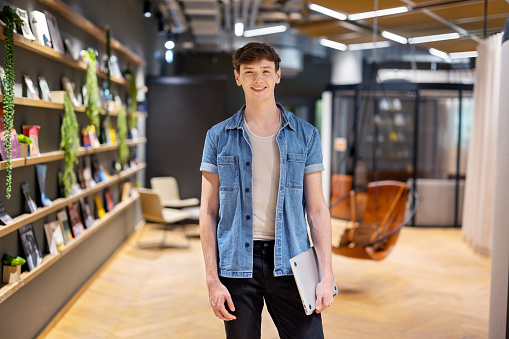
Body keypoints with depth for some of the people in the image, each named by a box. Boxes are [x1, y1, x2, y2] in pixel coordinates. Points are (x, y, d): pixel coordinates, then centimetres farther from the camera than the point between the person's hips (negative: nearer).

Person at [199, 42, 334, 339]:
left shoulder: (306, 135, 6)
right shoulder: (219, 137, 5)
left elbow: (317, 209, 4)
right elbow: (209, 211, 4)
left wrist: (327, 276, -4)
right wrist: (212, 279, -3)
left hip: (289, 262, 0)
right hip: (237, 264, 0)